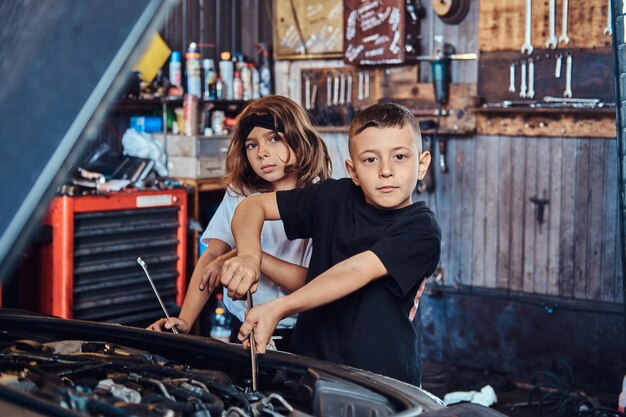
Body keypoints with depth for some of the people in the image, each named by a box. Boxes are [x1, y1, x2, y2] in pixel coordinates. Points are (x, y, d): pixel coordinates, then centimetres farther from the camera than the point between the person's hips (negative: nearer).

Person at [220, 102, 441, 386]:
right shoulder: (336, 197, 5)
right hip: (310, 364, 4)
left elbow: (355, 272, -24)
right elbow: (253, 206, 10)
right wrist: (248, 257, -13)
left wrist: (278, 309, -36)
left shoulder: (421, 231, -11)